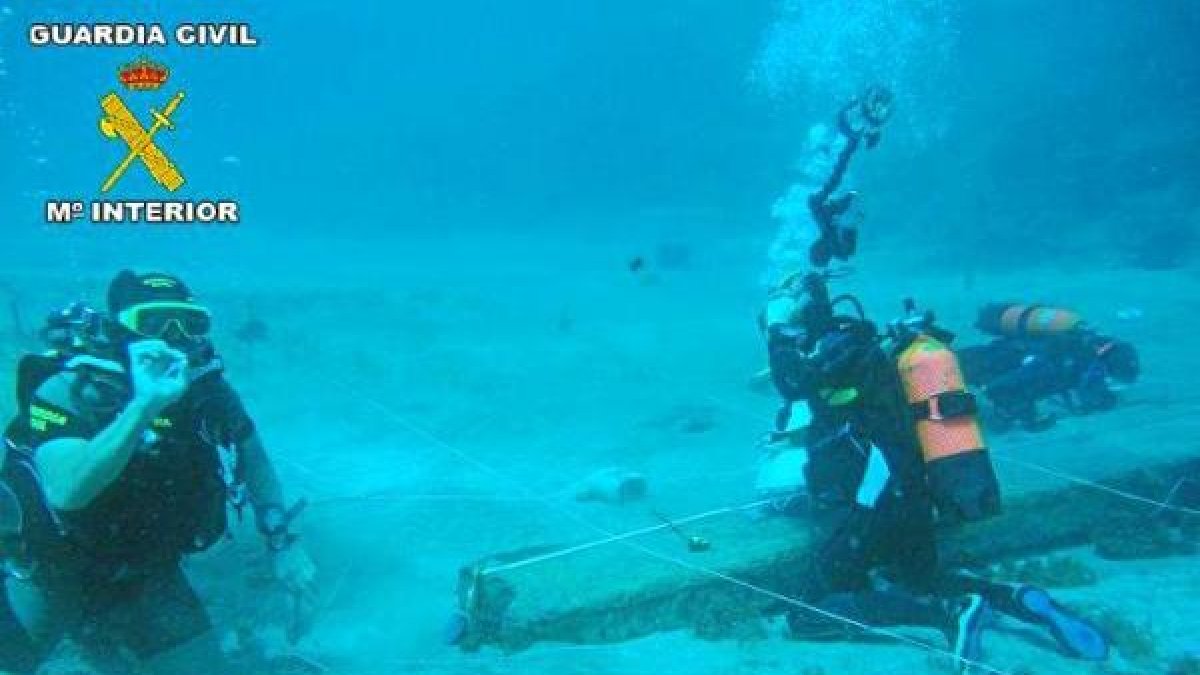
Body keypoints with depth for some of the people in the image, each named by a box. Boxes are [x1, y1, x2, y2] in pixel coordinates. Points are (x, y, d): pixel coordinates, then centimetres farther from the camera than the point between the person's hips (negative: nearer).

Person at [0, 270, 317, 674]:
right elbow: (65, 492, -42)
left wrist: (282, 541, -1)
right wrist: (144, 405, -50)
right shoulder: (70, 387, -26)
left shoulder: (206, 388, -13)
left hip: (149, 577, 3)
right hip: (53, 576, -3)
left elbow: (251, 455, 5)